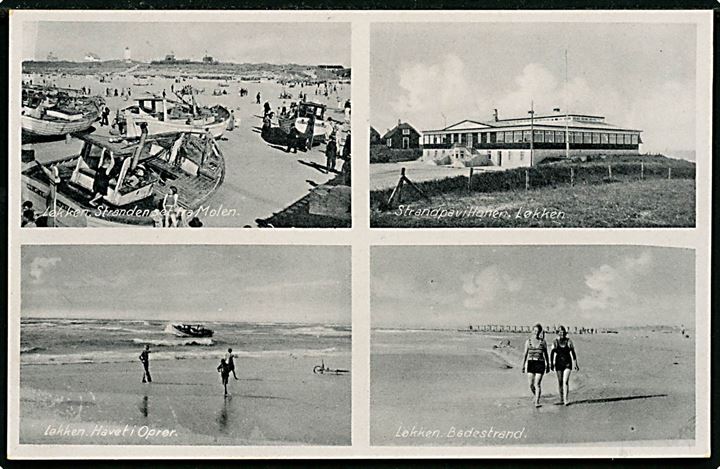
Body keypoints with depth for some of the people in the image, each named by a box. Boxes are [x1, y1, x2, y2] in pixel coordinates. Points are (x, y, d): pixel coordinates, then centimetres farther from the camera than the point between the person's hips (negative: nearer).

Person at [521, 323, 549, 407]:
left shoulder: (542, 342, 3)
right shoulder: (528, 341, 4)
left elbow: (546, 355, 10)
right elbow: (525, 354, 6)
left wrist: (548, 366, 11)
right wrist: (523, 365, 1)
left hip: (540, 364, -1)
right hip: (531, 363, 1)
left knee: (537, 384, -7)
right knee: (531, 384, 1)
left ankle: (537, 402, -1)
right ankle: (534, 395, 31)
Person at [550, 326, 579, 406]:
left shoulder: (569, 341, 0)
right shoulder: (555, 342, -1)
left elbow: (573, 353, 6)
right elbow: (552, 354, 4)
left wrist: (576, 364, 6)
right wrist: (551, 364, -1)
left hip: (567, 363, -1)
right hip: (558, 363, 1)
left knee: (566, 381, -12)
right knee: (560, 382, 6)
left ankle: (566, 399, -15)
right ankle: (561, 397, 21)